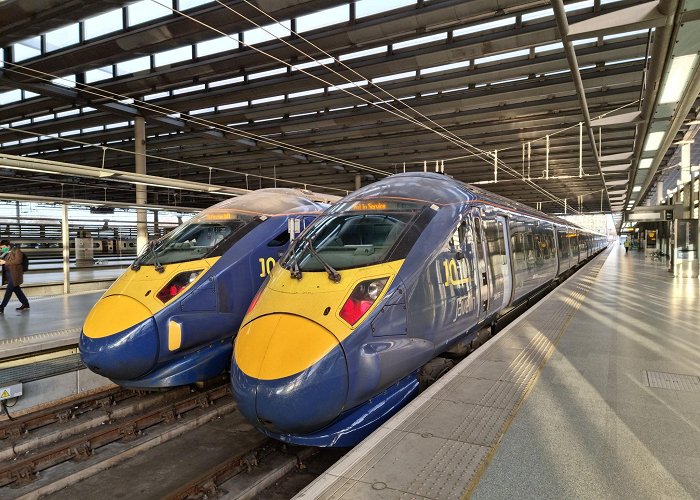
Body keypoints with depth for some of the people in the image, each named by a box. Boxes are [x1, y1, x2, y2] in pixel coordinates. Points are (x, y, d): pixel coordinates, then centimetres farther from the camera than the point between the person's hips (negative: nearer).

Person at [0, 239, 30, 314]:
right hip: (8, 274, 9)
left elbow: (18, 261, -19)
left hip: (15, 274, -9)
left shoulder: (17, 251, -7)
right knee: (17, 290, 12)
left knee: (8, 291, -9)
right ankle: (25, 304, 20)